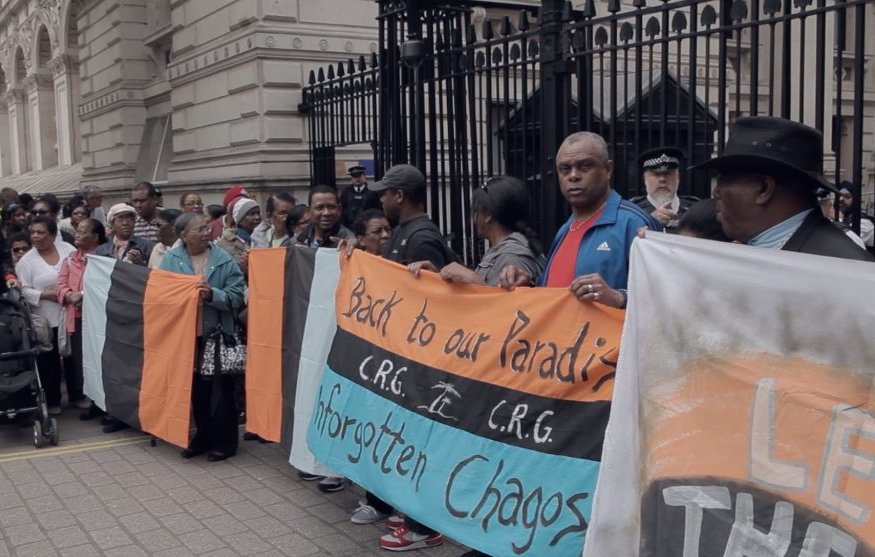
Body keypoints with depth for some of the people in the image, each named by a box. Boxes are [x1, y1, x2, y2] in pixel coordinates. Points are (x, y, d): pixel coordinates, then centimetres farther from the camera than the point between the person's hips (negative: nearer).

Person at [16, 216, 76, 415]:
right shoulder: (26, 261, -4)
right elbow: (23, 290, -8)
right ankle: (52, 400, 22)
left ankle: (77, 395, 28)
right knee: (49, 361, 7)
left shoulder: (67, 249, 1)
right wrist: (45, 295, -19)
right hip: (46, 320, -2)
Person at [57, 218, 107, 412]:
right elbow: (61, 284, 8)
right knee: (79, 356, 7)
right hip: (77, 316, 4)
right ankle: (81, 395, 16)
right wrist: (71, 295, -13)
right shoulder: (70, 259, 14)